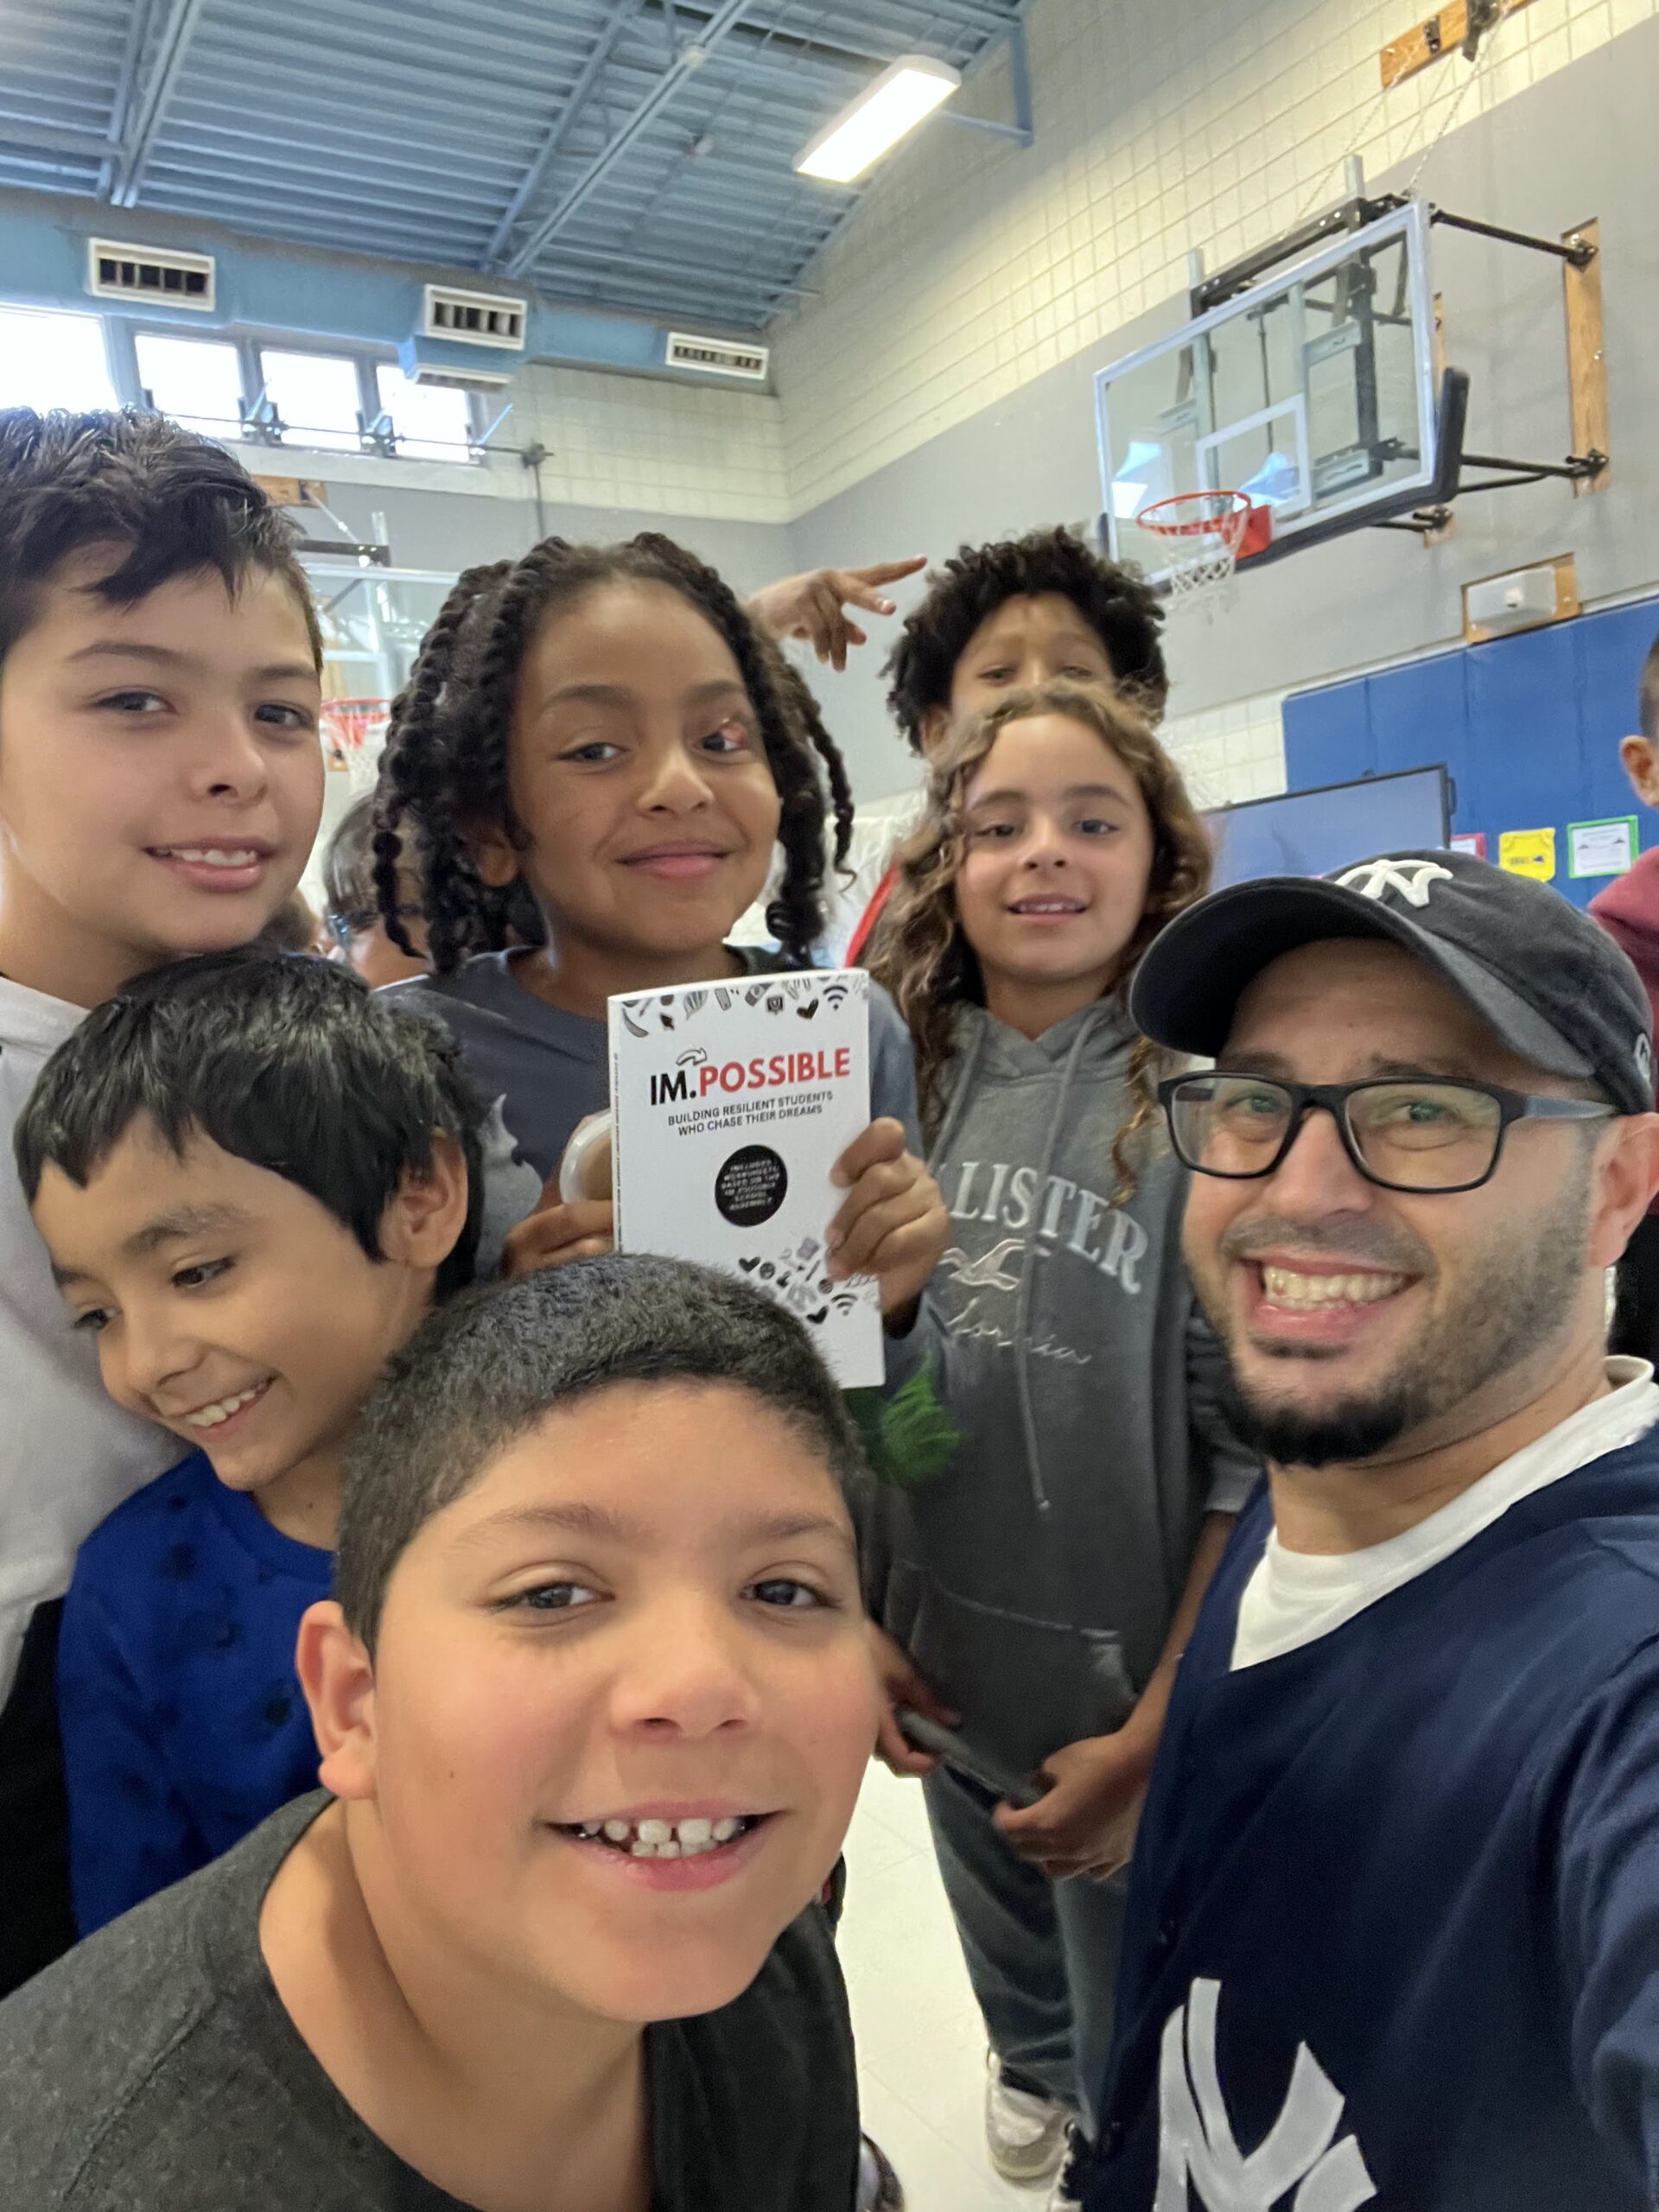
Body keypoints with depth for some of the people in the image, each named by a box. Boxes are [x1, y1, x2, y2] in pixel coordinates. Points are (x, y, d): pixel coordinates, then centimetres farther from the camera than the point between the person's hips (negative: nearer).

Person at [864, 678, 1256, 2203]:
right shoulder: (905, 1081, -5)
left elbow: (1264, 1450, -17)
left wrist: (1160, 1733, -15)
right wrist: (853, 1621, 0)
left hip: (1137, 1683, -4)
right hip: (942, 1663, 5)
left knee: (1140, 2066, 19)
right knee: (1002, 1937, 31)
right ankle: (1031, 2064, 61)